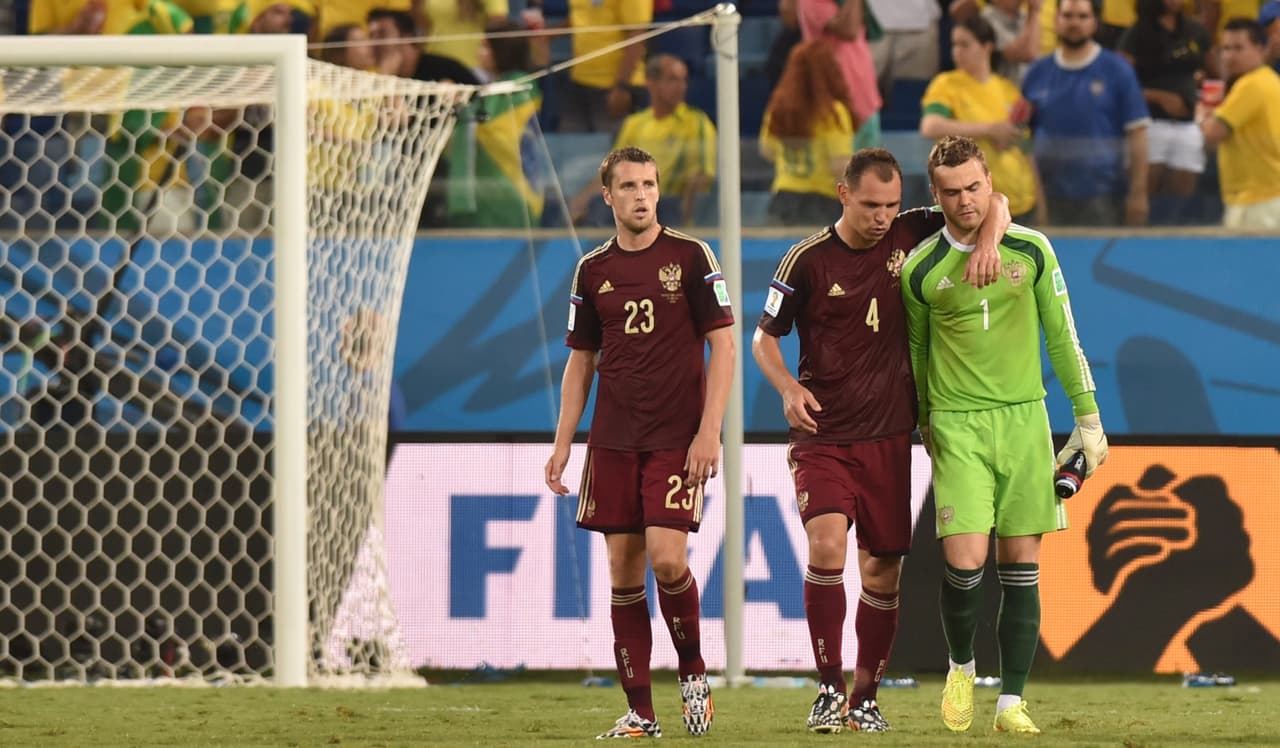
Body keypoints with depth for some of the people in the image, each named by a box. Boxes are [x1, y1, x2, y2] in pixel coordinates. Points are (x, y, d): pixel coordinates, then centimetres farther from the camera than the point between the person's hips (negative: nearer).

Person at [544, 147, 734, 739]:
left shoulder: (691, 257, 0)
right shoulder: (593, 270, 10)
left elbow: (723, 345, -1)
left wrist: (709, 431, -10)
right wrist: (562, 443, 8)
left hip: (677, 439, -4)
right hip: (613, 441, 4)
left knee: (667, 559, -16)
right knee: (624, 572, 1)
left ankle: (692, 670, 9)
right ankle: (640, 711, 4)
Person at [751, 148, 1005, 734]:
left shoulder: (907, 235, 2)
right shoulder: (808, 261, -5)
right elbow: (764, 338, 3)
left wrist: (987, 243, -12)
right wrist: (789, 388, -15)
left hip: (888, 437, 3)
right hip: (823, 437, -3)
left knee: (882, 570, 6)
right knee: (826, 545, -22)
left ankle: (864, 697, 18)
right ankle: (830, 690, -14)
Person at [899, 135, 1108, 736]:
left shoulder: (1030, 251, 3)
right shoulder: (921, 269, -2)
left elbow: (1062, 337, 9)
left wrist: (1088, 418, 8)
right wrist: (925, 426, 17)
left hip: (1024, 418, 2)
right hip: (958, 426, -2)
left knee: (1021, 566, 0)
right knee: (964, 561, -13)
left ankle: (1011, 703, 7)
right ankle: (961, 667, 15)